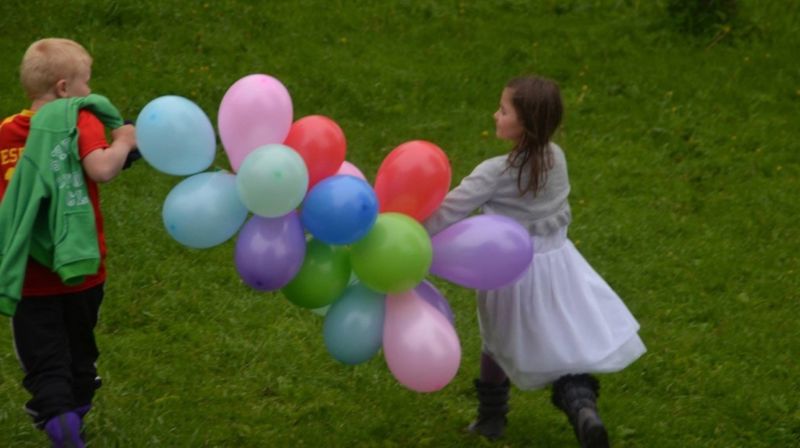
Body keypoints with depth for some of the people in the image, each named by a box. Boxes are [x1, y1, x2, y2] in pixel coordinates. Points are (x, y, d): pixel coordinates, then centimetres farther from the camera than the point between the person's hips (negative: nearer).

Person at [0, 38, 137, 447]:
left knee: (44, 357, 2)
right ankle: (75, 408, 33)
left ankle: (56, 414, -20)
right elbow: (101, 169, -25)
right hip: (79, 267, -2)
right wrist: (124, 142, -8)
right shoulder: (80, 118, -10)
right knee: (78, 349, 20)